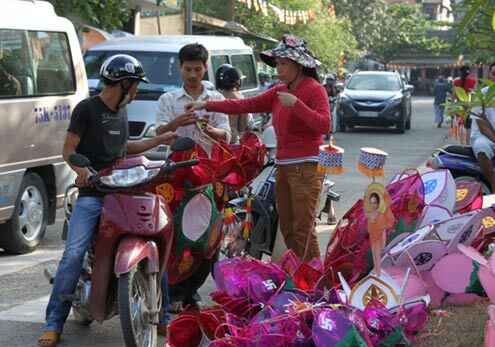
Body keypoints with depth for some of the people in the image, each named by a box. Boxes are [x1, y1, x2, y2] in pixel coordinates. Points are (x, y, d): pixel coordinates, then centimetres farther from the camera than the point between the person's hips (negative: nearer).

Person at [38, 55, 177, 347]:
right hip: (92, 194, -6)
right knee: (73, 255, -16)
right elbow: (69, 149, -5)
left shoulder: (121, 112, 19)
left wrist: (158, 140, 28)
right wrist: (81, 169, -25)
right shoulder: (87, 109, -1)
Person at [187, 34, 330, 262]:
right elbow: (246, 105, 11)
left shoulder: (314, 89, -5)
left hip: (306, 166, -8)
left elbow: (324, 125, -16)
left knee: (303, 231, -11)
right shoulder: (279, 92, 16)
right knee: (287, 230, 7)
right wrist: (207, 105, 4)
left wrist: (296, 105, -22)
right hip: (283, 165, 8)